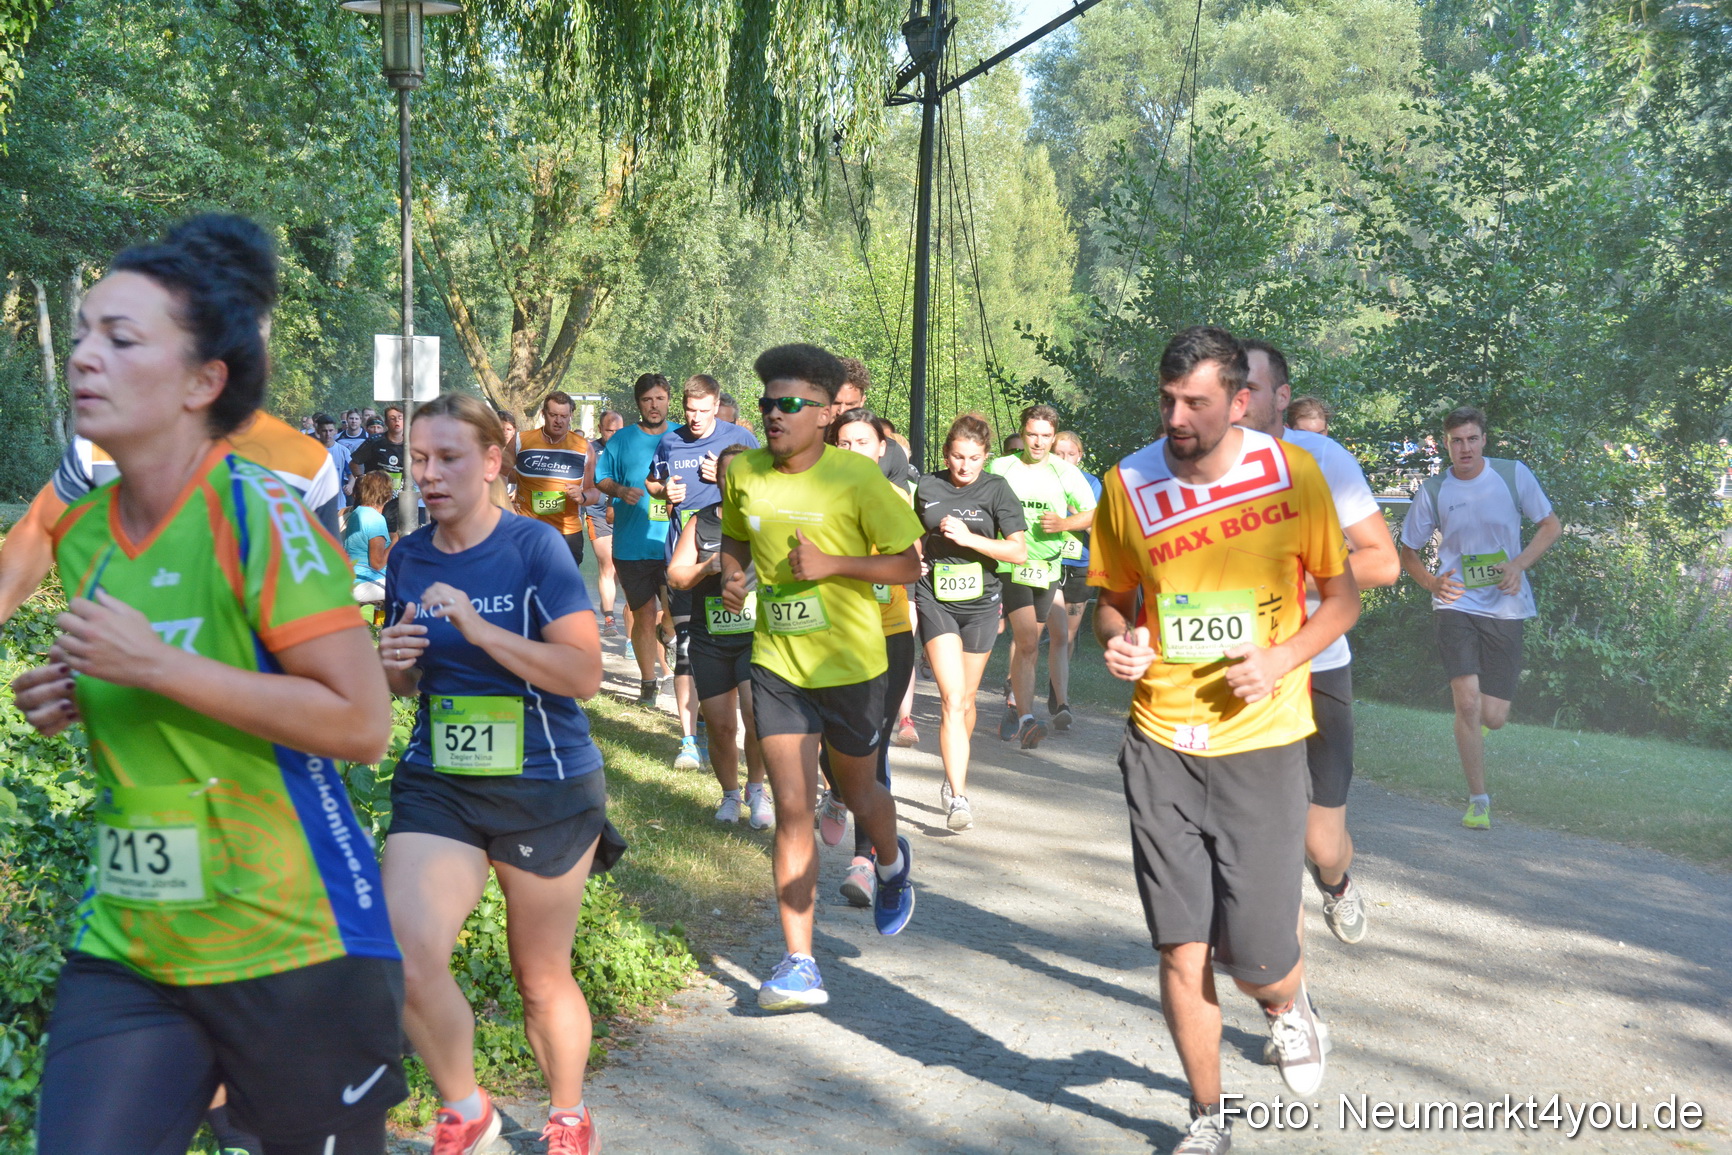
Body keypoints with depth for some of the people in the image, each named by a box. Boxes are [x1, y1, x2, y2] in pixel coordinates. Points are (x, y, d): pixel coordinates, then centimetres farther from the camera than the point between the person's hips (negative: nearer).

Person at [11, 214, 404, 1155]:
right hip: (120, 950, 6)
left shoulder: (257, 512, -15)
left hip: (292, 952, -6)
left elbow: (361, 723, -20)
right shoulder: (80, 531, 6)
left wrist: (152, 664, -21)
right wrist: (74, 700, 1)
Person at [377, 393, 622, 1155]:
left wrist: (479, 628, -26)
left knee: (542, 978, 10)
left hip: (546, 789, -3)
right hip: (436, 784, 4)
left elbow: (584, 674, -18)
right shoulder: (408, 557, 3)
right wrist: (393, 663, -7)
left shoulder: (535, 547, -11)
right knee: (408, 957, -15)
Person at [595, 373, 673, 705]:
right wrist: (620, 490, -10)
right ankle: (648, 682, 17)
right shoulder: (622, 440, 7)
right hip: (632, 544, 0)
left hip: (674, 544, 0)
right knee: (644, 614, 5)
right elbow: (601, 478, 10)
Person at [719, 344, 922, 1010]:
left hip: (849, 662, -2)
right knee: (792, 808, -4)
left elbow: (908, 565, -10)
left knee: (856, 790, 16)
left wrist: (832, 563, -23)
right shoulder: (744, 474, -2)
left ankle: (892, 863, 53)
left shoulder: (856, 478, -14)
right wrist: (732, 575, -4)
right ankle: (799, 964, 1)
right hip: (776, 661, 2)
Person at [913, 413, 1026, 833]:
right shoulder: (927, 488, 3)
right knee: (951, 700, -14)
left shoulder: (996, 489, -3)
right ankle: (957, 796, -16)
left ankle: (954, 780, 33)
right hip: (936, 601, 0)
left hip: (979, 603, 0)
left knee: (965, 700, 12)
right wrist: (916, 558, 2)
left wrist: (968, 538, -17)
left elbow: (1019, 551, -9)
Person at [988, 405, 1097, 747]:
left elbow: (1092, 514, 11)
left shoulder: (1066, 473, 7)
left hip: (1048, 567, 3)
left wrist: (1063, 523, -7)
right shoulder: (999, 469, 3)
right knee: (1027, 641, -17)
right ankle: (1026, 719, -17)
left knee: (1026, 642, 12)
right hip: (1011, 564, -3)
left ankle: (1015, 704, 29)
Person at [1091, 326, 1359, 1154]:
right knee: (1182, 952, 4)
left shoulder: (1293, 473, -7)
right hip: (1161, 745, 1)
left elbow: (1341, 596, 3)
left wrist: (1281, 659, -15)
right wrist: (1117, 639, -13)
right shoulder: (1128, 485, -4)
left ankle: (1287, 1007, 38)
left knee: (1256, 957, -1)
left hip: (1262, 743, -1)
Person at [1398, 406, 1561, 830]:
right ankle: (1478, 800, 1)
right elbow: (1408, 552, 9)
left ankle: (1477, 719, 41)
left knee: (1493, 717, 0)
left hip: (1505, 607, 1)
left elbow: (1551, 526, 7)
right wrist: (1432, 582, -12)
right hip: (1457, 604, -1)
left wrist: (1519, 564, -11)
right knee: (1467, 702, -15)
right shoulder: (1433, 492, -1)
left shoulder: (1514, 475, -2)